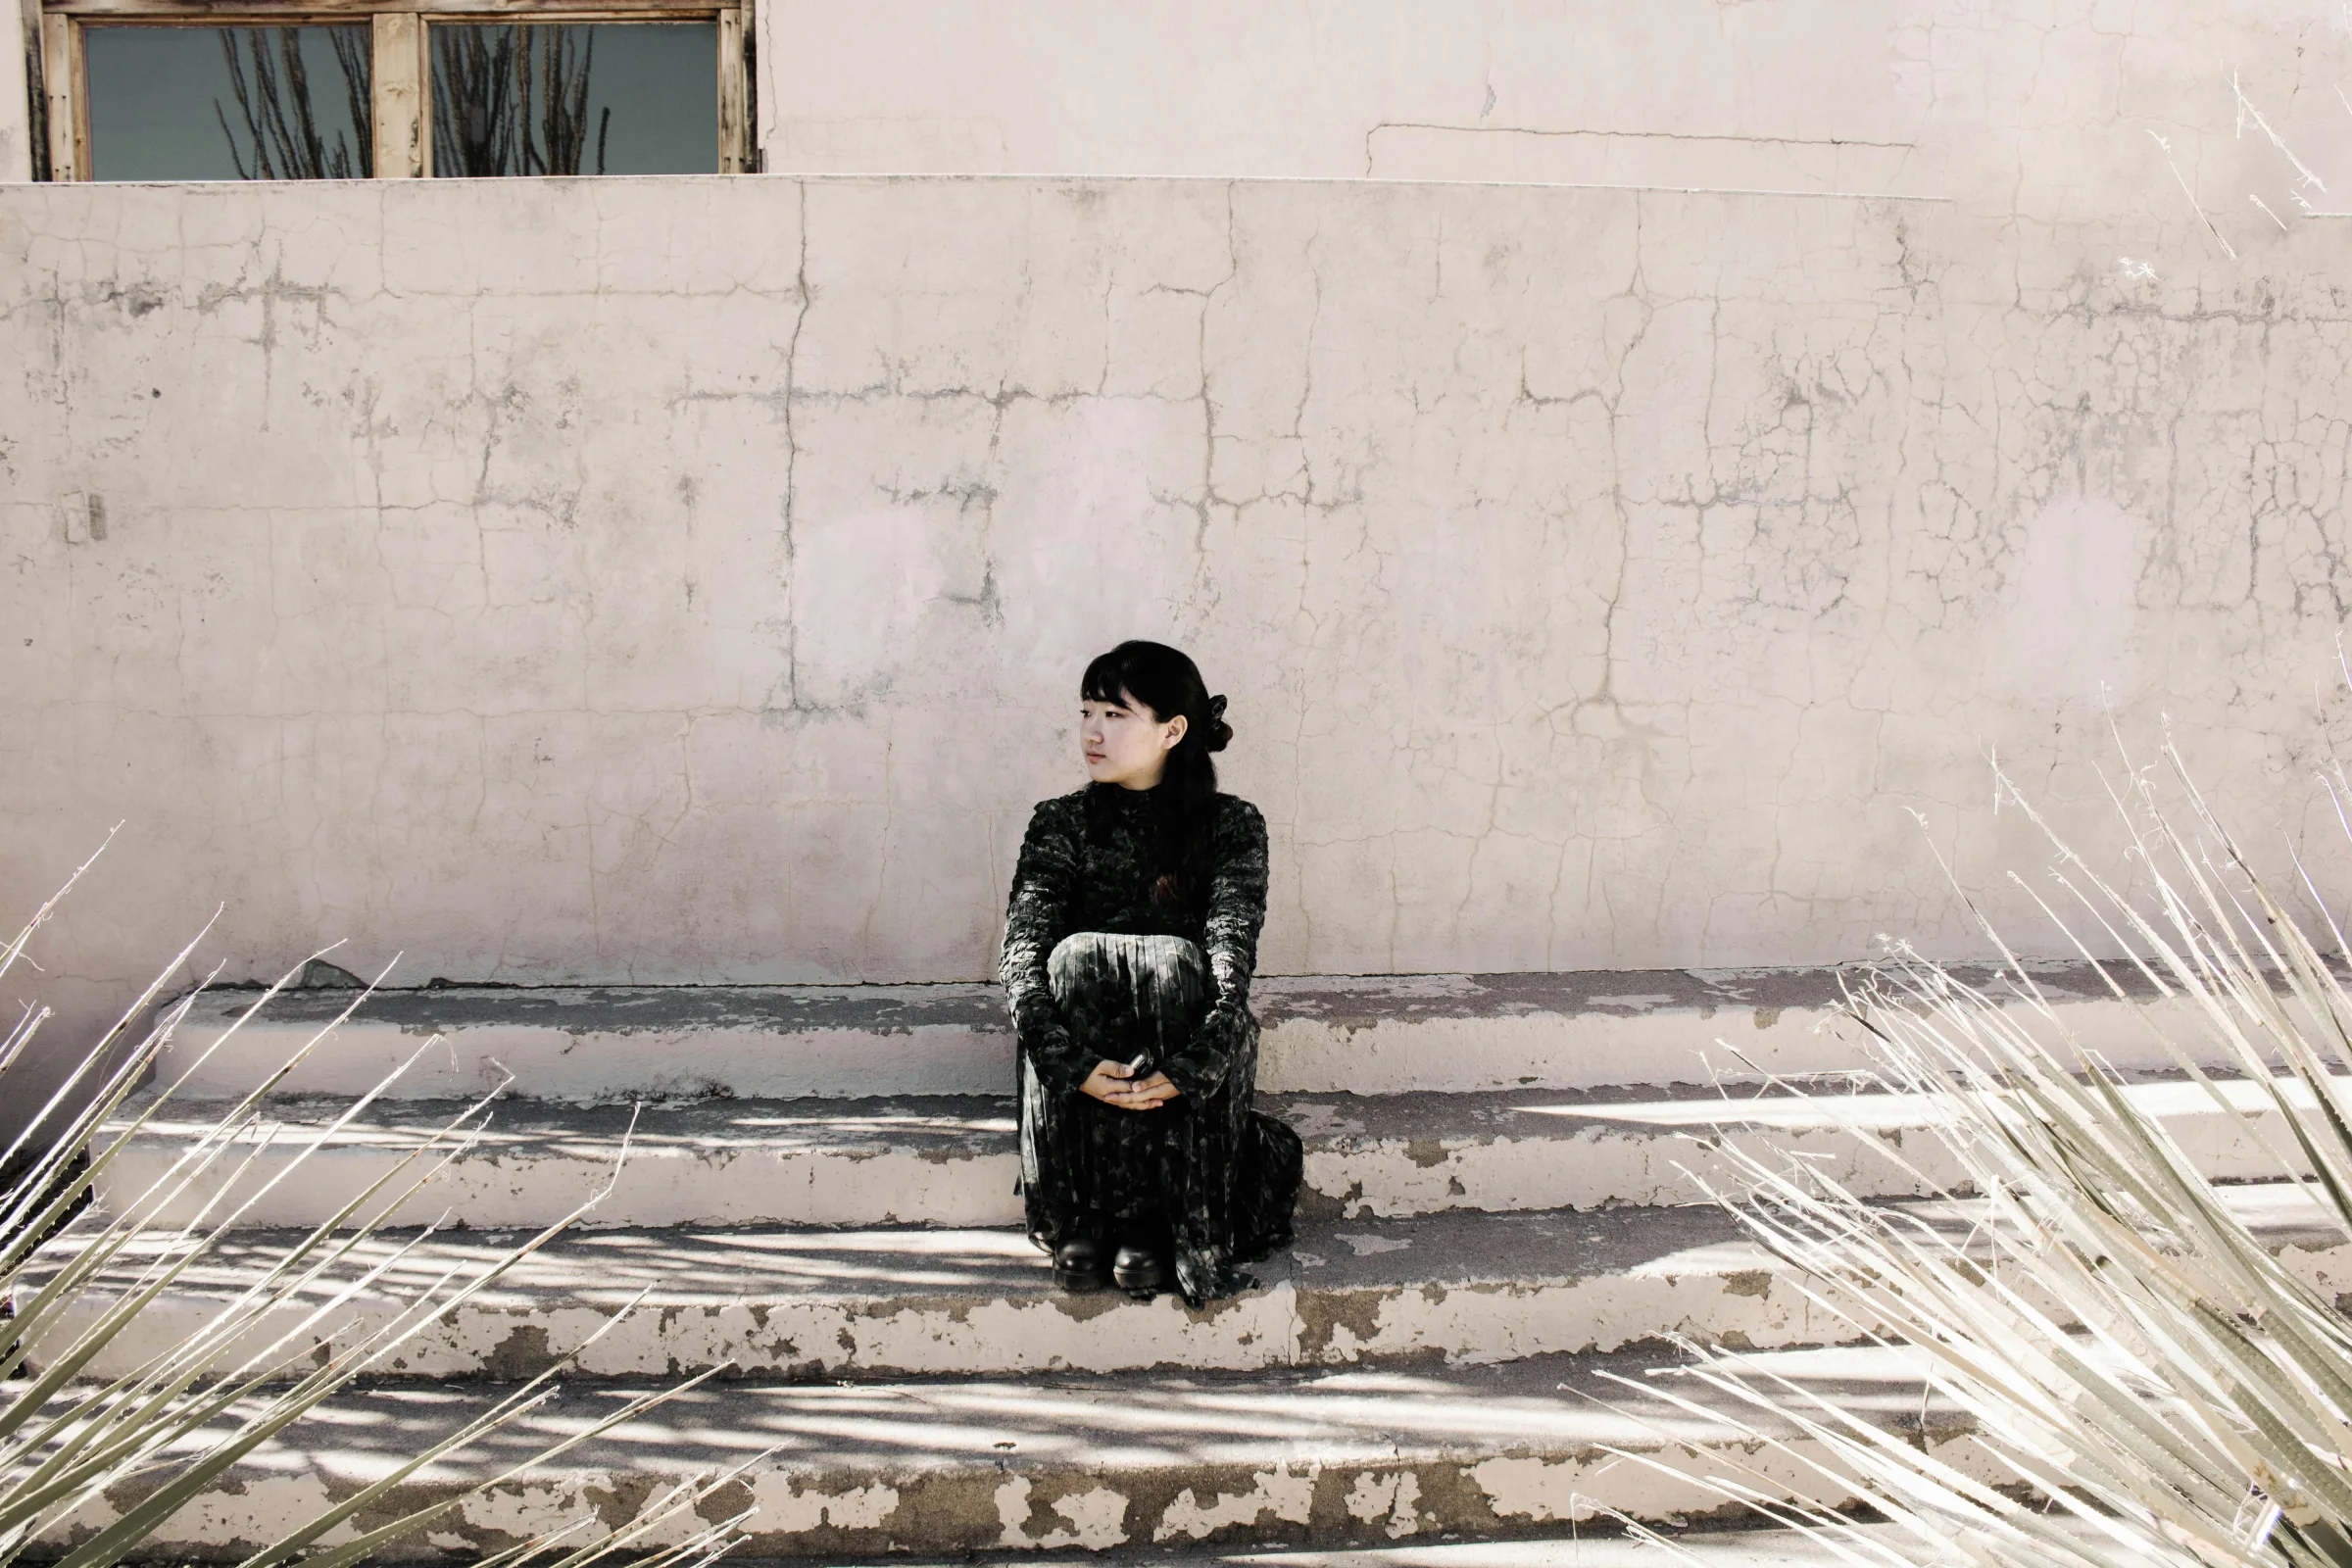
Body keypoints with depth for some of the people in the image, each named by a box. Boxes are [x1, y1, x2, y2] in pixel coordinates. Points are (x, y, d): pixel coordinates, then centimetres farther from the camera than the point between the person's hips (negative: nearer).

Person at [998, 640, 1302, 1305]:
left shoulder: (1232, 825, 0)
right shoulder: (1060, 824, 3)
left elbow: (1231, 957, -16)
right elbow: (1021, 953, -11)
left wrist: (1187, 1069, -34)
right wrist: (1076, 1063, -30)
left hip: (1181, 1034, -1)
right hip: (1086, 1054, 1)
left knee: (1176, 966, -31)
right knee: (1076, 958, -30)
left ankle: (1152, 1224, -28)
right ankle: (1081, 1219, -26)